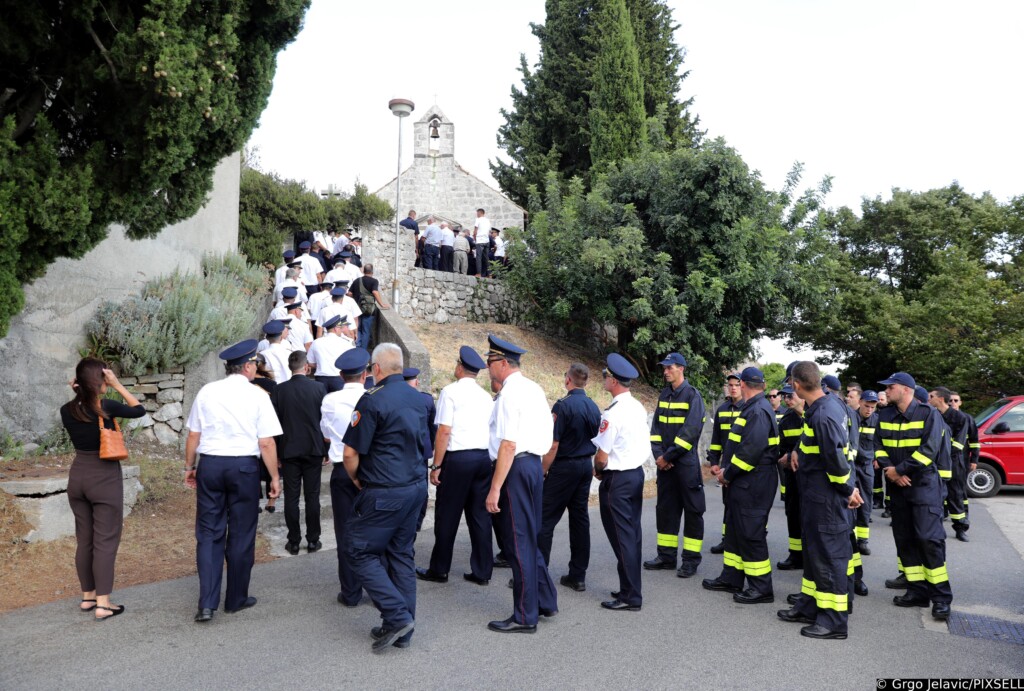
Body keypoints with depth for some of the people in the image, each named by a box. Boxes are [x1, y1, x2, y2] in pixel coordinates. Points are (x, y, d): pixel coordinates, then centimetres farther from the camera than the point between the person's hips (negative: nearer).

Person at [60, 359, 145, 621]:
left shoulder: (67, 410, -1)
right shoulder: (106, 406, -16)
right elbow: (140, 410, -1)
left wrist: (77, 392, 8)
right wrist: (118, 386, -3)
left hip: (77, 476, 6)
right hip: (105, 478, -6)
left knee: (84, 540, 16)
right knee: (105, 541, 1)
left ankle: (88, 596, 27)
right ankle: (103, 604, 4)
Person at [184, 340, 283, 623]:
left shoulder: (207, 392, 1)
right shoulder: (257, 396, -7)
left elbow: (193, 435, 5)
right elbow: (266, 443, -9)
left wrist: (190, 467, 18)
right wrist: (274, 477, -1)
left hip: (209, 464, 3)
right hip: (244, 466, -2)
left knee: (208, 533, 10)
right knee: (241, 535, 10)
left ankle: (207, 603, 6)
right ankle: (236, 599, 23)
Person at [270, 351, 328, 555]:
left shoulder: (279, 390, -5)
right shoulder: (319, 388, -7)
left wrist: (276, 453, 10)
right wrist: (326, 451, 7)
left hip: (288, 450, 0)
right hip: (313, 450, 0)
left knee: (291, 498, 6)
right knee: (312, 496, 8)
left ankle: (293, 542, 13)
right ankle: (313, 540, 14)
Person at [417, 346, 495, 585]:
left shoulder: (451, 391, -6)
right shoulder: (486, 396, 13)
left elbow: (444, 432, -11)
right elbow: (491, 431, 12)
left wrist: (436, 466, -7)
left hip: (457, 458, -6)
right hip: (483, 456, 6)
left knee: (447, 516, 5)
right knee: (480, 515, 10)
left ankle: (439, 570, 16)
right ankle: (482, 572, 15)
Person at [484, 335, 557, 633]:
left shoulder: (510, 393, -15)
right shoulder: (534, 388, 13)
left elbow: (508, 445, -21)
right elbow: (549, 432, 17)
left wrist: (495, 488, -21)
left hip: (516, 467, -9)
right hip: (534, 464, 10)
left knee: (519, 541, 0)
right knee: (528, 538, 20)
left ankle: (525, 617, 10)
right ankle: (546, 601, 30)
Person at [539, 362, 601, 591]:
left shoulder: (563, 405, -15)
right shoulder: (594, 407, 8)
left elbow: (553, 444, -17)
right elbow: (596, 441, 14)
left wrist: (543, 471, -8)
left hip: (563, 467, -8)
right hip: (586, 466, 8)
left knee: (545, 520, -3)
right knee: (580, 519, 11)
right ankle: (578, 576, 16)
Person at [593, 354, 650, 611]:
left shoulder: (613, 413, -21)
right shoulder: (639, 407, 6)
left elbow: (602, 456, -19)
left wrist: (598, 471, 3)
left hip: (617, 480, -9)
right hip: (637, 473, 9)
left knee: (622, 537, -1)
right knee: (632, 533, 15)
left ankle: (630, 597, 6)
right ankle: (631, 588, 25)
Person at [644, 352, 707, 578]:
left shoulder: (693, 395, -9)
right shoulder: (664, 395, 11)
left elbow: (690, 432, -16)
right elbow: (656, 427, 9)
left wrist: (668, 456, -15)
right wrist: (658, 454, -5)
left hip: (686, 463, -6)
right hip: (665, 463, 7)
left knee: (692, 510, 2)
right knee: (665, 508, 11)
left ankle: (691, 559, 10)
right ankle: (666, 555, 20)